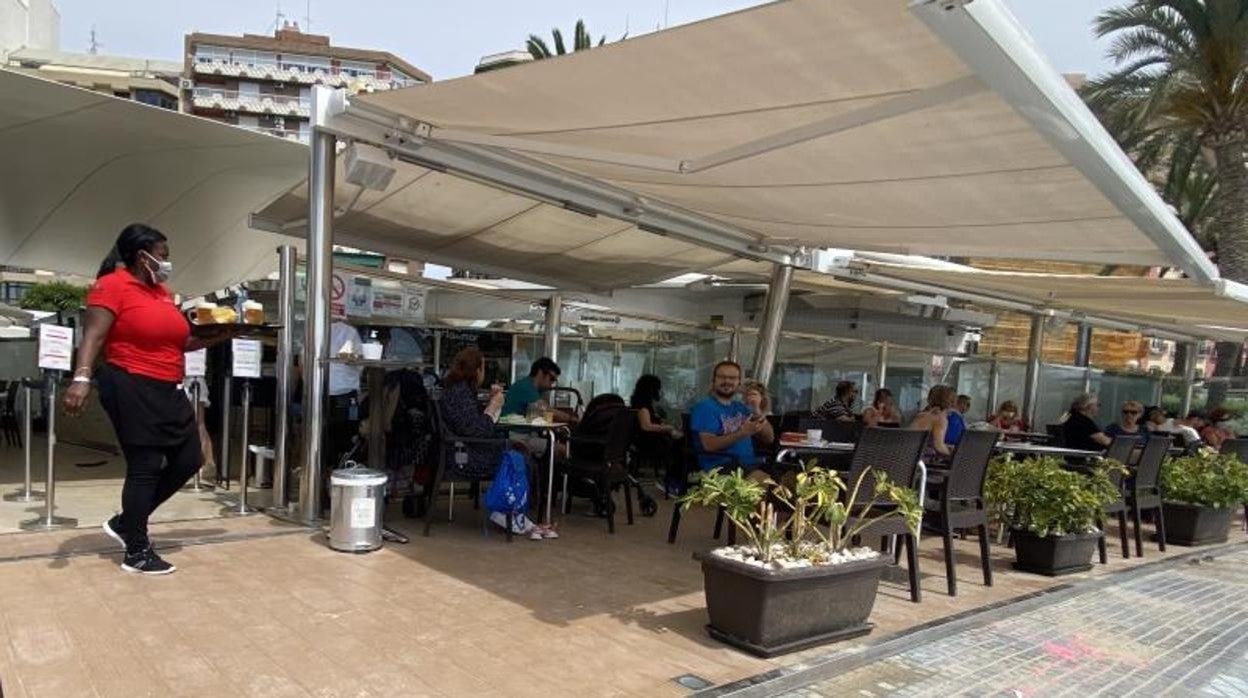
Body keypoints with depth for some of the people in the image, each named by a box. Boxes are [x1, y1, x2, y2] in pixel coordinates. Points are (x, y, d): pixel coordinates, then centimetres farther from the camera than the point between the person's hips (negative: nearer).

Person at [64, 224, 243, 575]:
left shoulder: (162, 291, 15)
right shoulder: (112, 286, -8)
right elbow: (93, 336, -19)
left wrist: (219, 336, 13)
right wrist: (82, 377, -31)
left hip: (167, 391, 9)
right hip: (132, 389, -8)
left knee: (189, 460, 10)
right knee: (144, 468, -2)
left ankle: (126, 522, 26)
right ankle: (137, 554, 12)